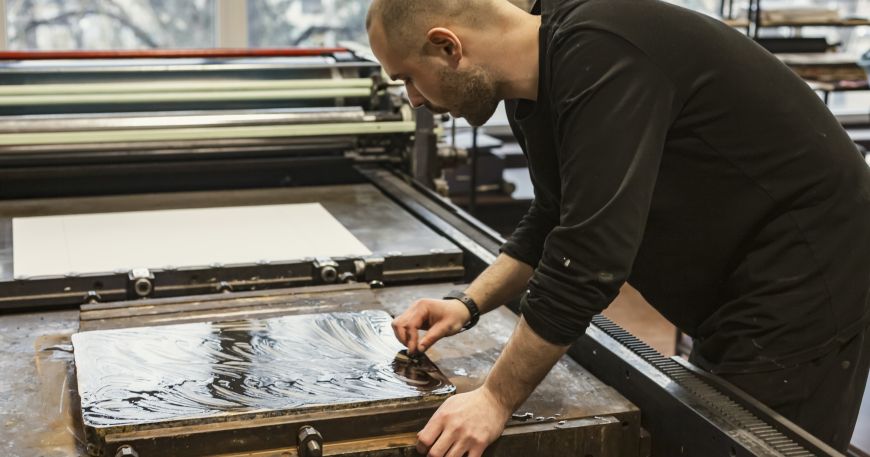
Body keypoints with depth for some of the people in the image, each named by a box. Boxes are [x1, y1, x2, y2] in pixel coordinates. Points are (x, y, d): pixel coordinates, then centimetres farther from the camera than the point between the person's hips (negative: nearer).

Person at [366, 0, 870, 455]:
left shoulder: (600, 57, -28)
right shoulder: (535, 83, 3)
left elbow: (588, 257, -31)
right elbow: (557, 225, 14)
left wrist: (496, 398, -23)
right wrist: (469, 304, 4)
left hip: (803, 282, -9)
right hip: (740, 284, 9)